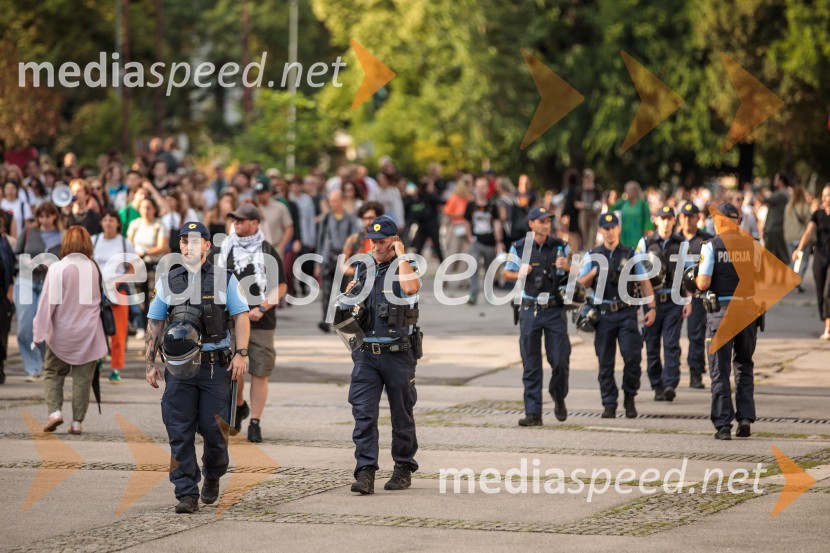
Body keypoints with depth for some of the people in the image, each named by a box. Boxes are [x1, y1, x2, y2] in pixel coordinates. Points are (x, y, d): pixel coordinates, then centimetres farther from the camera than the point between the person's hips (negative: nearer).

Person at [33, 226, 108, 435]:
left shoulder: (58, 268, -11)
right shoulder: (94, 268, -1)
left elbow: (48, 302, -11)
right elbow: (102, 299, 8)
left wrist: (40, 332, -7)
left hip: (62, 333, -2)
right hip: (89, 333, 2)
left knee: (53, 372, 12)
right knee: (83, 378, 8)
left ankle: (54, 410, -5)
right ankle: (77, 421, 7)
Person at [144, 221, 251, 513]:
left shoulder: (225, 279, 6)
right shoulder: (168, 281, 11)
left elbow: (241, 317, 2)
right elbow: (154, 324, 14)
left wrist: (241, 353, -10)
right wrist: (149, 363, 8)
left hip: (216, 366, -1)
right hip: (179, 367, 1)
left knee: (214, 429, -2)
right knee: (180, 434, -3)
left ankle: (212, 477, 26)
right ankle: (187, 495, 1)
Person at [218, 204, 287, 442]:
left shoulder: (267, 251, 0)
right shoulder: (227, 248, 8)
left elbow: (281, 286, 1)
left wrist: (262, 309, -11)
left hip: (262, 322, -2)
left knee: (259, 373, -2)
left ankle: (255, 423, 4)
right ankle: (239, 406, 30)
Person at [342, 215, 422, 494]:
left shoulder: (407, 267, -3)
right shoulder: (364, 268, 11)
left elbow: (410, 287, -29)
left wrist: (401, 254, -18)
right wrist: (349, 296, 1)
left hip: (398, 353, -3)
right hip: (366, 353, 3)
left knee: (402, 414, 8)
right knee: (363, 413, -9)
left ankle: (404, 469, 21)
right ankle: (365, 472, -13)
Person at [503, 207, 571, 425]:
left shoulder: (560, 247, 4)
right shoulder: (519, 248, 3)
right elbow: (507, 274, 10)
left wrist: (567, 266, -14)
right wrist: (520, 274, -11)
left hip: (555, 310, 0)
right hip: (530, 310, 0)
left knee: (560, 360, -4)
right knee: (531, 365, 0)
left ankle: (559, 398, 24)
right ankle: (533, 413, 3)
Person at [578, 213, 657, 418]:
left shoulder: (630, 254, 8)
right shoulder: (593, 256, 10)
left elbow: (644, 282, 9)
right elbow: (581, 285, 7)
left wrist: (652, 308, 1)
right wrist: (595, 272, -10)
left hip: (627, 312, -1)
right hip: (604, 314, 1)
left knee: (632, 357, -11)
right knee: (605, 362, 2)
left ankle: (629, 397, 8)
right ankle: (609, 405, 8)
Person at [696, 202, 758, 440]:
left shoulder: (712, 246, -6)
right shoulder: (752, 244, 3)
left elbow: (703, 283, -12)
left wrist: (695, 278, 10)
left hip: (721, 312, -3)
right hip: (748, 309, 3)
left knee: (720, 370, 4)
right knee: (744, 366, 18)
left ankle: (723, 424, 1)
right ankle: (745, 417, 9)